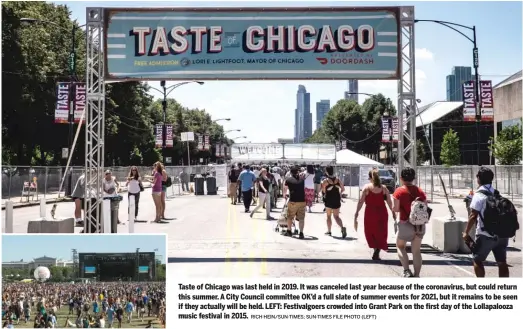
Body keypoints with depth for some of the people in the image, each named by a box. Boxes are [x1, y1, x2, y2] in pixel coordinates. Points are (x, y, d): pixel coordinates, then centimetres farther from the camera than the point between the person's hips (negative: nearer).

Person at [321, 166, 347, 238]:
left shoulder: (325, 181, -12)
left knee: (328, 216, 15)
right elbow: (343, 189, 5)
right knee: (336, 216, 8)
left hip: (329, 200, -3)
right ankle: (342, 227, -17)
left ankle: (329, 231, 21)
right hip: (337, 200, 3)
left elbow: (323, 191, -7)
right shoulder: (337, 179, -2)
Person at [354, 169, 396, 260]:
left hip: (370, 213, -2)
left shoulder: (366, 188, -6)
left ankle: (376, 250, 9)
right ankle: (377, 253, 2)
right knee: (381, 233, 14)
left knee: (370, 233, 17)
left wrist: (356, 214, -9)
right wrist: (393, 212, 13)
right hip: (382, 213, 2)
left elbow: (361, 202, -10)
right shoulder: (384, 188, 0)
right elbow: (389, 202, 0)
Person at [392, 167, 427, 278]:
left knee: (400, 246, 15)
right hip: (420, 224, 4)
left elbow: (396, 209, -11)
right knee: (416, 251, 12)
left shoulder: (399, 191, -10)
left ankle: (407, 271, -1)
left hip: (406, 223, -4)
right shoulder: (420, 191, 3)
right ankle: (416, 275, 15)